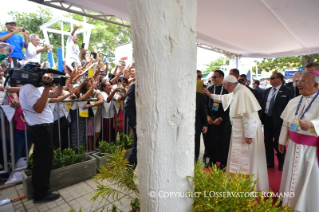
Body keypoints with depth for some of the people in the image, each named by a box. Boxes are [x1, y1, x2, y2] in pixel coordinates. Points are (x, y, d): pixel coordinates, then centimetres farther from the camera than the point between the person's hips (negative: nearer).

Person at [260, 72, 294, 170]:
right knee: (268, 141, 12)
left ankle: (281, 162, 29)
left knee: (278, 142, 5)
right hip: (267, 119, 6)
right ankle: (270, 162, 28)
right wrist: (261, 117, 4)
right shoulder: (268, 91, 10)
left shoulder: (287, 91, -8)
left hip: (278, 120, -5)